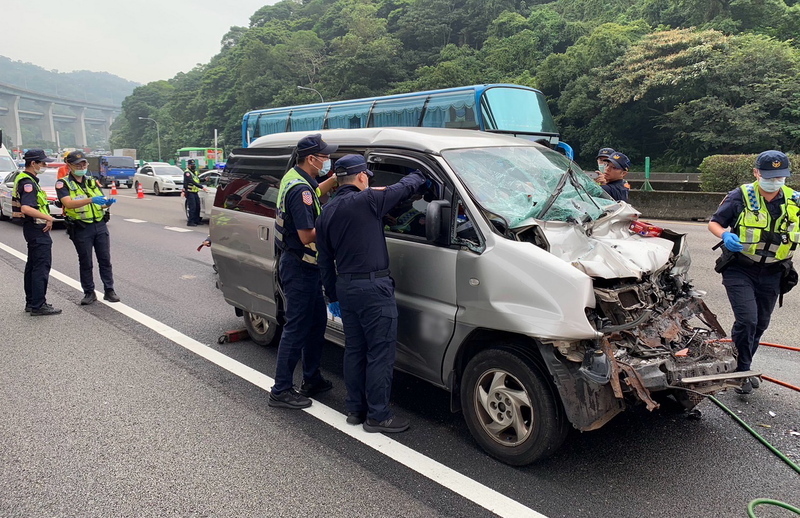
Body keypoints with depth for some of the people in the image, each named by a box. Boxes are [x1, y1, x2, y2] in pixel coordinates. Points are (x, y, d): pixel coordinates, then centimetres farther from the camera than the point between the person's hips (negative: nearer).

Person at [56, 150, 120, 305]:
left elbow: (102, 203, 10)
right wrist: (91, 200, -34)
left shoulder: (92, 182, 13)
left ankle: (109, 291, 12)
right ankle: (89, 293, 16)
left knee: (105, 260, 5)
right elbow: (68, 203, -20)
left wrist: (107, 203, -15)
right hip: (81, 228, -3)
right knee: (85, 262, 6)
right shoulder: (63, 184, -3)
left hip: (100, 225, 4)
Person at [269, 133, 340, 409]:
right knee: (296, 328, -3)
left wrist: (334, 179, 16)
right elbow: (307, 236, -26)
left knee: (316, 322, 18)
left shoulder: (294, 178, 8)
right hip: (300, 267, -11)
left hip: (301, 265, 11)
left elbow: (316, 193, 30)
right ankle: (281, 391, 8)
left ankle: (312, 379, 30)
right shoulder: (300, 189, -23)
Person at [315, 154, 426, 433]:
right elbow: (405, 187, -4)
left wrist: (333, 296, 23)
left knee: (354, 350, 16)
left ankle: (355, 409, 25)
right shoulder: (367, 200, -13)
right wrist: (419, 175, 19)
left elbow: (325, 260, 15)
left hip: (345, 287, 8)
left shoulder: (327, 212, 11)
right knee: (380, 353, 0)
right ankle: (377, 415, 6)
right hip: (373, 287, -8)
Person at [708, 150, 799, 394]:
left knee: (760, 324, 14)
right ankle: (741, 371, 2)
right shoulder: (741, 196, -10)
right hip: (740, 270, -4)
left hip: (771, 274, 5)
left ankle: (743, 368, 33)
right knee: (747, 320, -15)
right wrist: (725, 235, -27)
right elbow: (714, 223, -6)